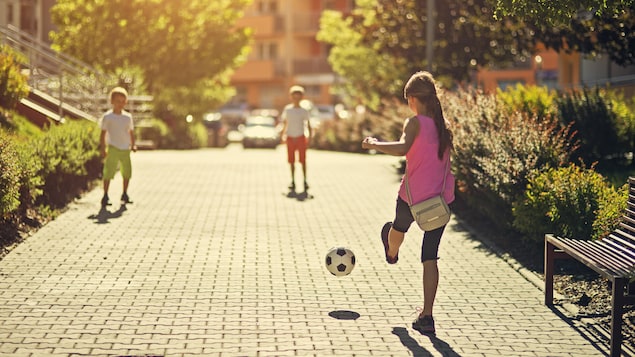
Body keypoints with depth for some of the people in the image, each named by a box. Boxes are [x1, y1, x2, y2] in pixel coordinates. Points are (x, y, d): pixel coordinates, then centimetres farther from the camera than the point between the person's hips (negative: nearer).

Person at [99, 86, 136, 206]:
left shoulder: (128, 117, 9)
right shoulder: (107, 117, -3)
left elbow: (131, 132, 17)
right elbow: (103, 133, -2)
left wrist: (133, 145, 5)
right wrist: (103, 149, -7)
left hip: (125, 149, 5)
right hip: (113, 148, -4)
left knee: (127, 172, 8)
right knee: (108, 172, -8)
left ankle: (125, 194, 23)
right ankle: (105, 196, -2)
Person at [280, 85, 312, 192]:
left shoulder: (304, 111, -1)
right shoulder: (287, 109, 4)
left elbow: (308, 124, 0)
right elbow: (285, 122, 12)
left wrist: (310, 136, -9)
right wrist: (283, 134, 4)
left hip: (301, 137, -2)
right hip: (290, 138, 2)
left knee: (303, 160, -3)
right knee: (292, 161, 5)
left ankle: (305, 181, 3)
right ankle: (293, 181, 13)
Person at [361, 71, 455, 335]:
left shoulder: (415, 123, -11)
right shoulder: (444, 125, 8)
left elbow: (402, 148, -29)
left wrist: (375, 144, -17)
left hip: (413, 196, -4)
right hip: (441, 198, 4)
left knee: (399, 226, 32)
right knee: (430, 258, 5)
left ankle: (392, 252, 66)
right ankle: (426, 316, 2)